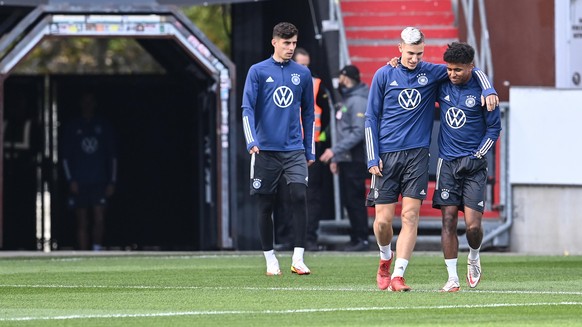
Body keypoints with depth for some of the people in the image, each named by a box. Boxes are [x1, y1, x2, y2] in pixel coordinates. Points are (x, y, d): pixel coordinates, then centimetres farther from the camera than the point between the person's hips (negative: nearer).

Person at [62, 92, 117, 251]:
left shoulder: (104, 126, 7)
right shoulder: (72, 127, 6)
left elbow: (112, 156, 9)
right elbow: (66, 157, 5)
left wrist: (112, 181, 2)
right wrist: (71, 180, -5)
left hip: (99, 182, 0)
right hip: (79, 183, 0)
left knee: (99, 220, -13)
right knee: (82, 224, 1)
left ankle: (97, 250, 0)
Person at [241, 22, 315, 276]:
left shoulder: (303, 74, 9)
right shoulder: (258, 71, 0)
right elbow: (247, 109, -4)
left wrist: (310, 150, 14)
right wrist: (252, 141, -18)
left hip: (294, 150, 1)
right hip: (266, 150, -1)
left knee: (299, 197, -15)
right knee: (265, 206, 3)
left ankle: (298, 259, -14)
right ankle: (270, 260, 14)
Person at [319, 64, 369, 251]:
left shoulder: (358, 101, -12)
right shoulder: (347, 100, 18)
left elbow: (358, 132, -21)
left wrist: (335, 150, -21)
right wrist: (335, 158, 19)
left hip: (355, 159, -10)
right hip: (345, 159, 10)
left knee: (355, 199, -9)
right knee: (348, 200, 10)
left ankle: (362, 239, -8)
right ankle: (356, 238, 14)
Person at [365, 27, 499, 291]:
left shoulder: (432, 73, 5)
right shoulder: (384, 76, 3)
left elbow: (472, 71, 10)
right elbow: (371, 118, 6)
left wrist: (488, 90, -10)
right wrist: (373, 158, -1)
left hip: (417, 155, 1)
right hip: (386, 155, -1)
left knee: (410, 216, -9)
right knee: (383, 220, -2)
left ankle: (398, 275, -8)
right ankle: (385, 259, 28)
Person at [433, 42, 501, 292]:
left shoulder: (481, 91, -5)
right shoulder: (442, 86, 4)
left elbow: (494, 128, 2)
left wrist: (477, 156, -5)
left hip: (474, 164, -3)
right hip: (447, 161, 3)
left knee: (473, 224, -8)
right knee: (448, 219, -5)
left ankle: (474, 258, 24)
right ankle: (452, 278, 0)